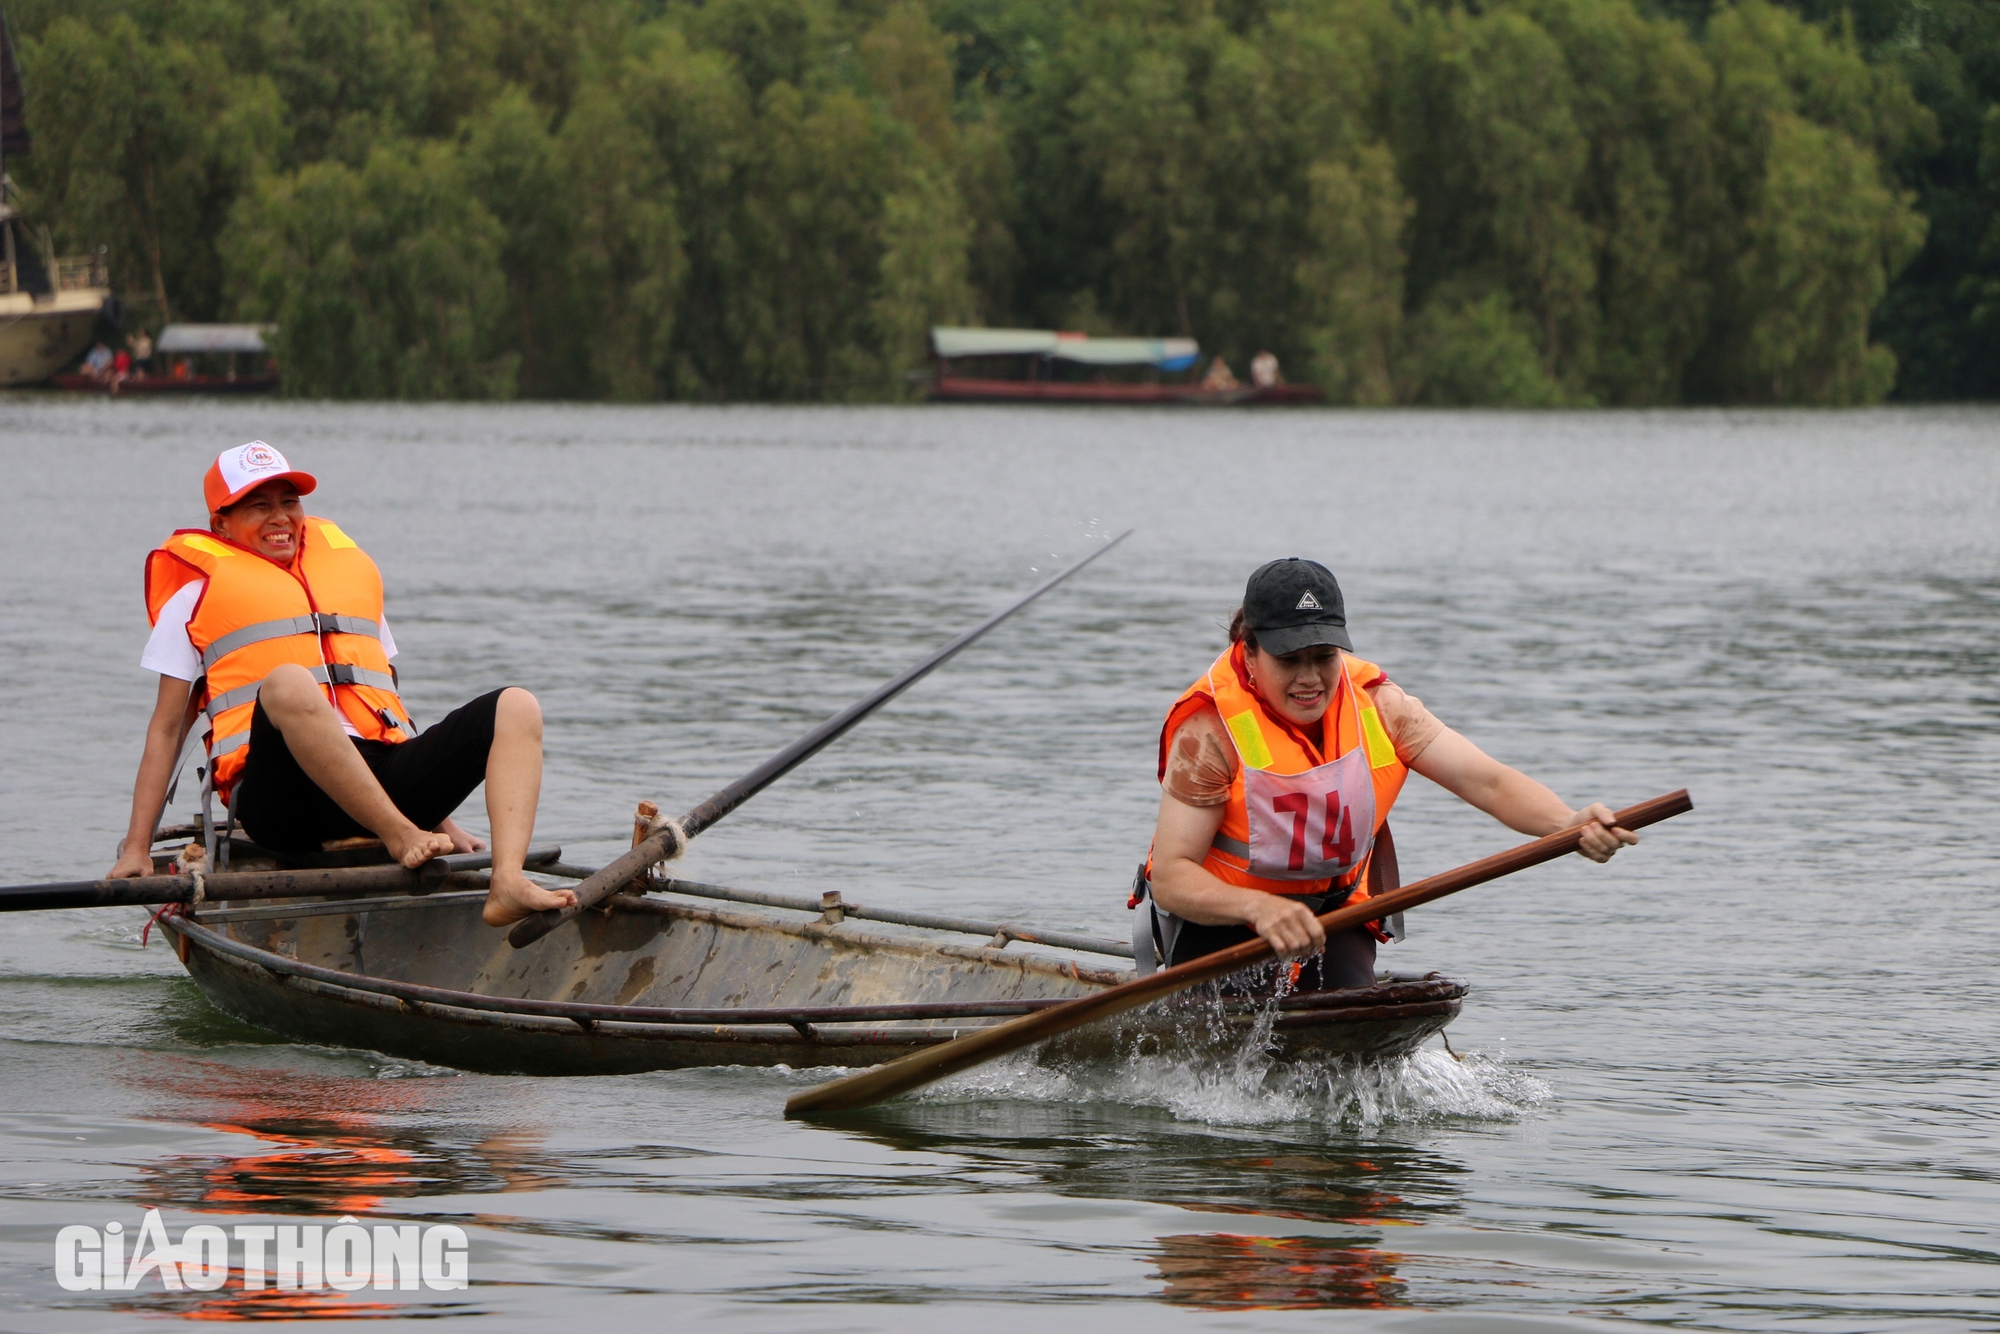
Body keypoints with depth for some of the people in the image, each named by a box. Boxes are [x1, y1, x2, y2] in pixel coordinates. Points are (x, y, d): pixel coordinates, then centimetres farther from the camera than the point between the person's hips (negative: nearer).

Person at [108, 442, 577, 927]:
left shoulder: (352, 569, 29)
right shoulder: (199, 591, 15)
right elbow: (168, 728, 12)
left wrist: (439, 820, 27)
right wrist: (137, 848, 4)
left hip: (382, 777, 5)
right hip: (280, 791, -5)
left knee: (516, 708, -14)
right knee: (289, 684, -36)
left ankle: (508, 884, -38)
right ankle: (400, 836, -41)